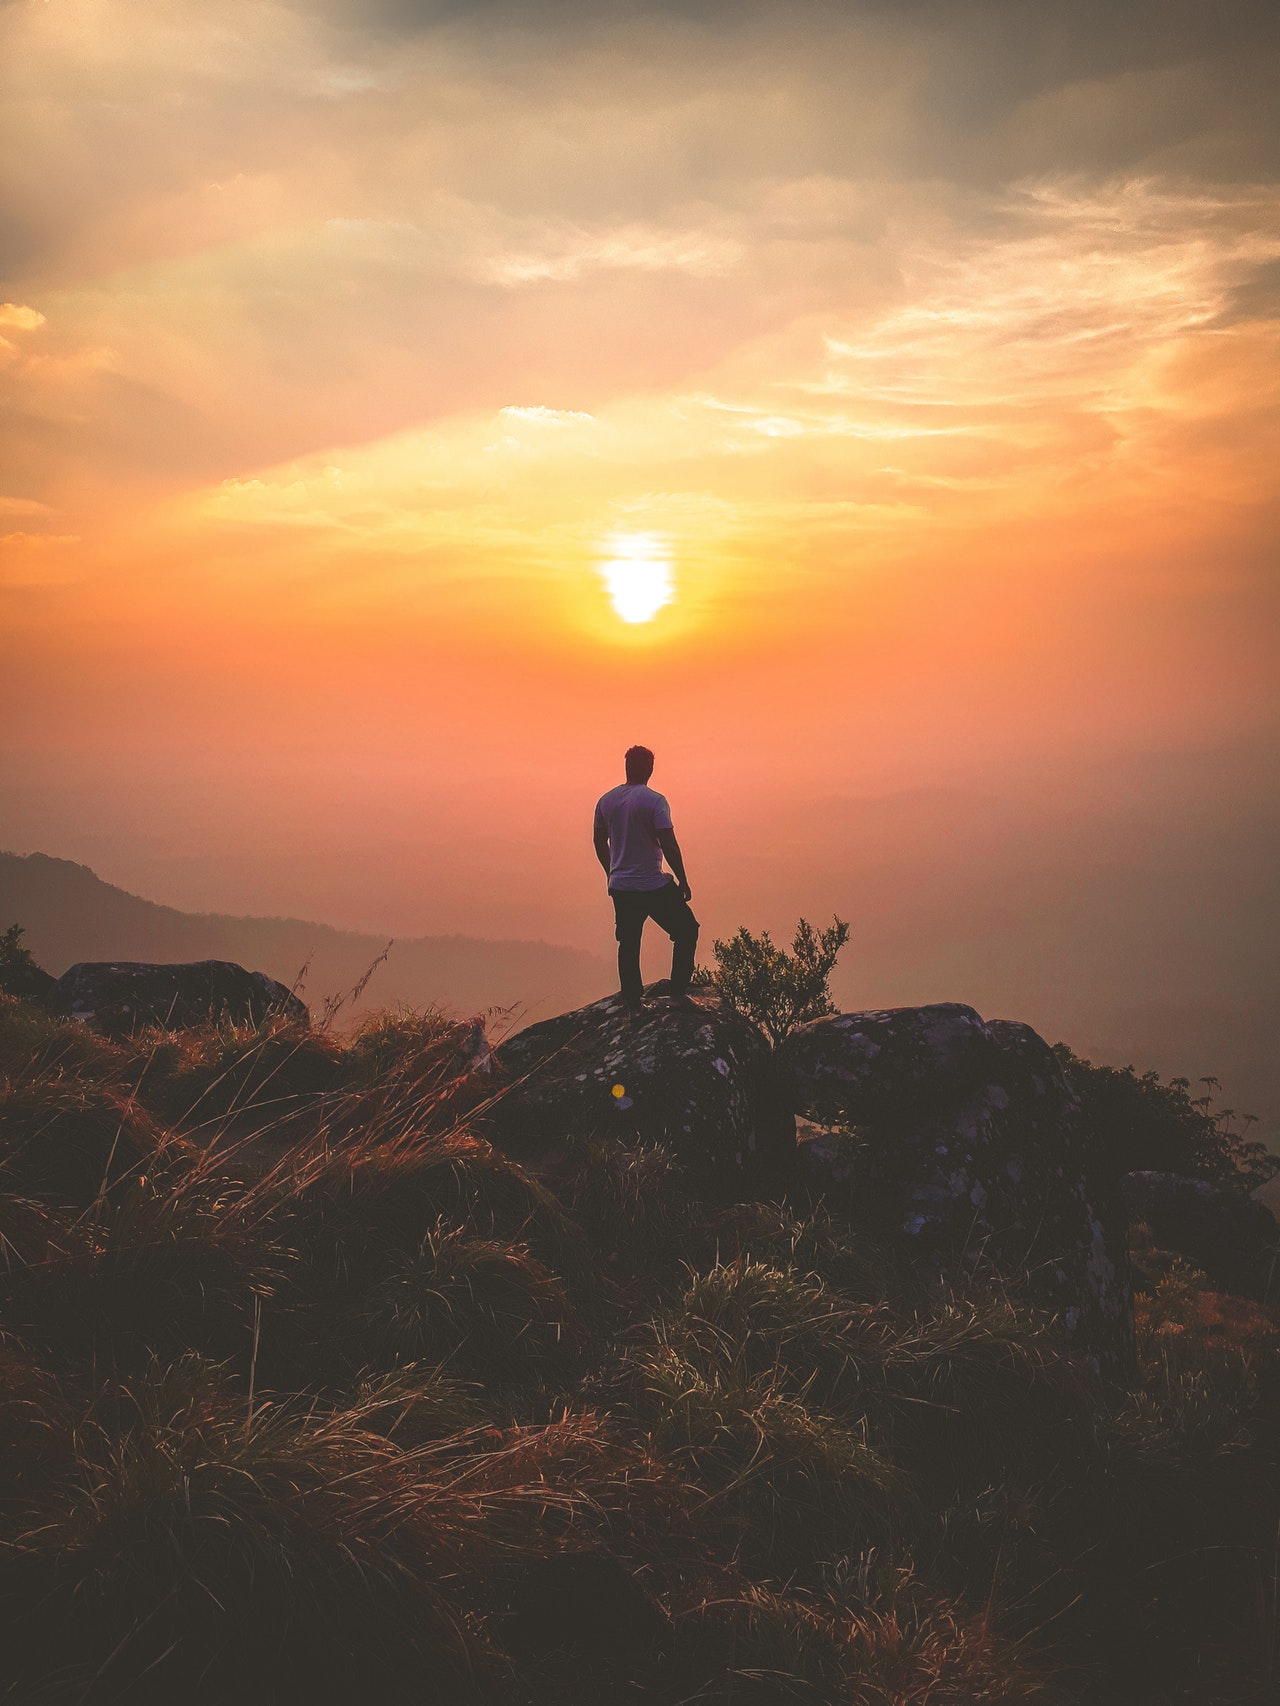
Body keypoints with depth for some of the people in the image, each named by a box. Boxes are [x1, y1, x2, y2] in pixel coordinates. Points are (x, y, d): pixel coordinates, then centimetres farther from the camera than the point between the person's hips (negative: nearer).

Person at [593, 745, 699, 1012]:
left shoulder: (606, 800, 3)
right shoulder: (654, 801, -14)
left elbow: (599, 841, 14)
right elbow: (669, 844, -17)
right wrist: (683, 880, -7)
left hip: (620, 887, 5)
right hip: (654, 885, -5)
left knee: (628, 944, 14)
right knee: (686, 931, 11)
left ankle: (633, 1002, 17)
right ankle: (678, 991, 6)